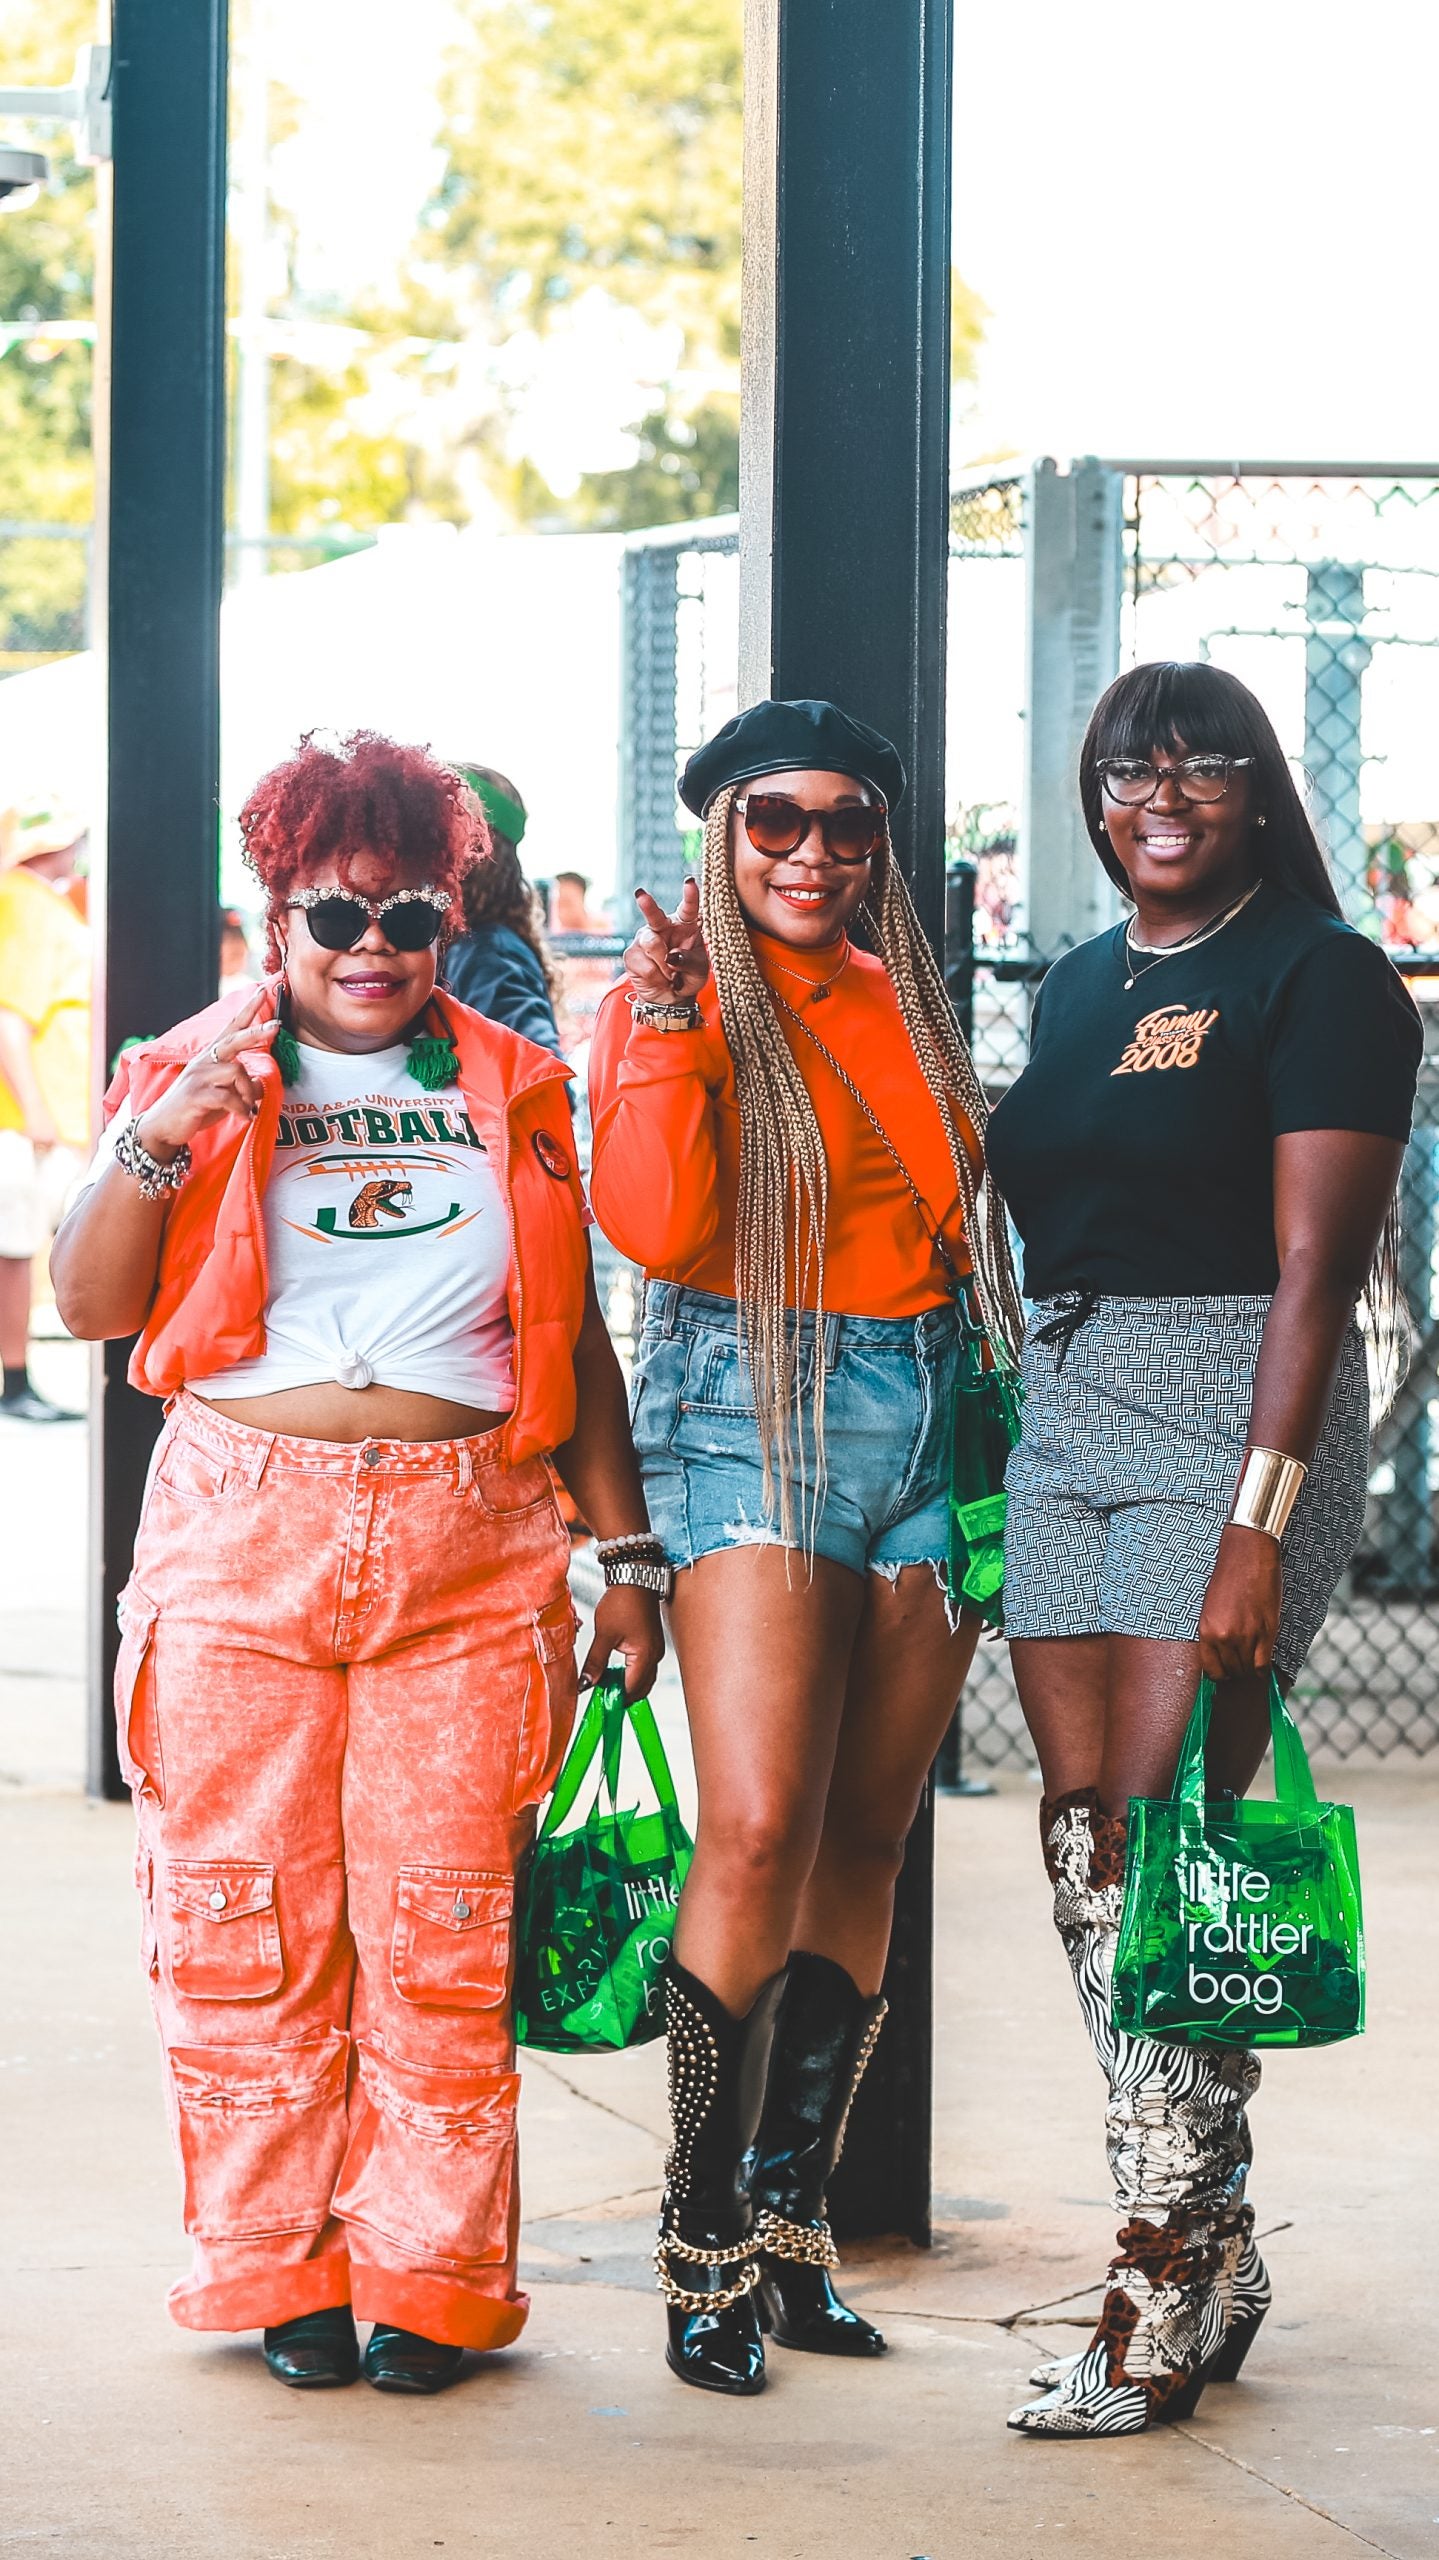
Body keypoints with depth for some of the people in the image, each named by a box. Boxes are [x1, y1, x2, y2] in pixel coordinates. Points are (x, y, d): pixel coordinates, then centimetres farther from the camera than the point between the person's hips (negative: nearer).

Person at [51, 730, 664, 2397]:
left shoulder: (510, 1091, 14)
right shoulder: (196, 1075, 9)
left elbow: (575, 1336, 18)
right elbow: (87, 1304, 1)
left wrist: (626, 1546, 13)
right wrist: (160, 1146, -14)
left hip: (469, 1551, 1)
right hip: (242, 1543, -1)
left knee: (445, 1928, -2)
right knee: (247, 1924, -1)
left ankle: (427, 2278, 6)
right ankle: (281, 2272, 11)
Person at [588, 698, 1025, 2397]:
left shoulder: (905, 1000, 15)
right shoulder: (674, 1003, -1)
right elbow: (656, 1228, -15)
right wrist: (668, 1026, -19)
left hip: (930, 1413, 6)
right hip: (756, 1418, -6)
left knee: (866, 1838, 5)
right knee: (760, 1830, -16)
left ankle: (790, 2216, 13)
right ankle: (703, 2242, -7)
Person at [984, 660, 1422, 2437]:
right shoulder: (1079, 987, 17)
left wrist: (1258, 1524, -20)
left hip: (1229, 1411, -7)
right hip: (1060, 1409, 7)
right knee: (1082, 1829, 3)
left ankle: (1166, 2289, -7)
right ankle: (1212, 2243, 12)